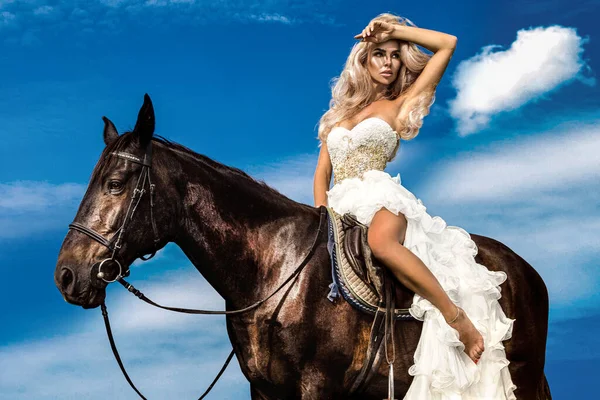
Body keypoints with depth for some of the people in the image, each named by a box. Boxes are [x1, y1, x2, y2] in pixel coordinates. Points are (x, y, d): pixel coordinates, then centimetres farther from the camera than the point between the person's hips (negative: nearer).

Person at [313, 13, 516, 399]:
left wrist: (394, 30, 13)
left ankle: (462, 321, -36)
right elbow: (322, 173, 17)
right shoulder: (338, 114, 23)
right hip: (340, 207, 5)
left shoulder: (400, 106, 12)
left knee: (382, 241, -40)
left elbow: (448, 44, 8)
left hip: (379, 197, -5)